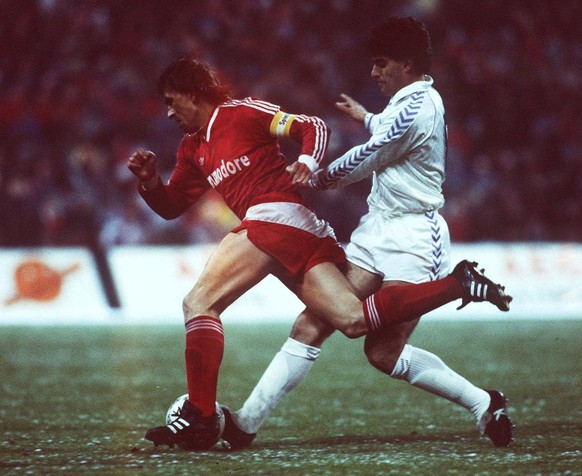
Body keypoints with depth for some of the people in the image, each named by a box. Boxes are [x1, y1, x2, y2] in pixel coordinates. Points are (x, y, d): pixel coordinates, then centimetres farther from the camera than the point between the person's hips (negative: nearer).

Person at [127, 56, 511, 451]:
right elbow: (170, 206, 30)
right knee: (354, 322, -6)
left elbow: (314, 127, -1)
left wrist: (308, 162, -21)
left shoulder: (241, 112, 4)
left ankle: (200, 416, -20)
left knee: (199, 303, -13)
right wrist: (149, 179, 11)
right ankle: (459, 284, -5)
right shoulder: (192, 149, 28)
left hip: (275, 214, -9)